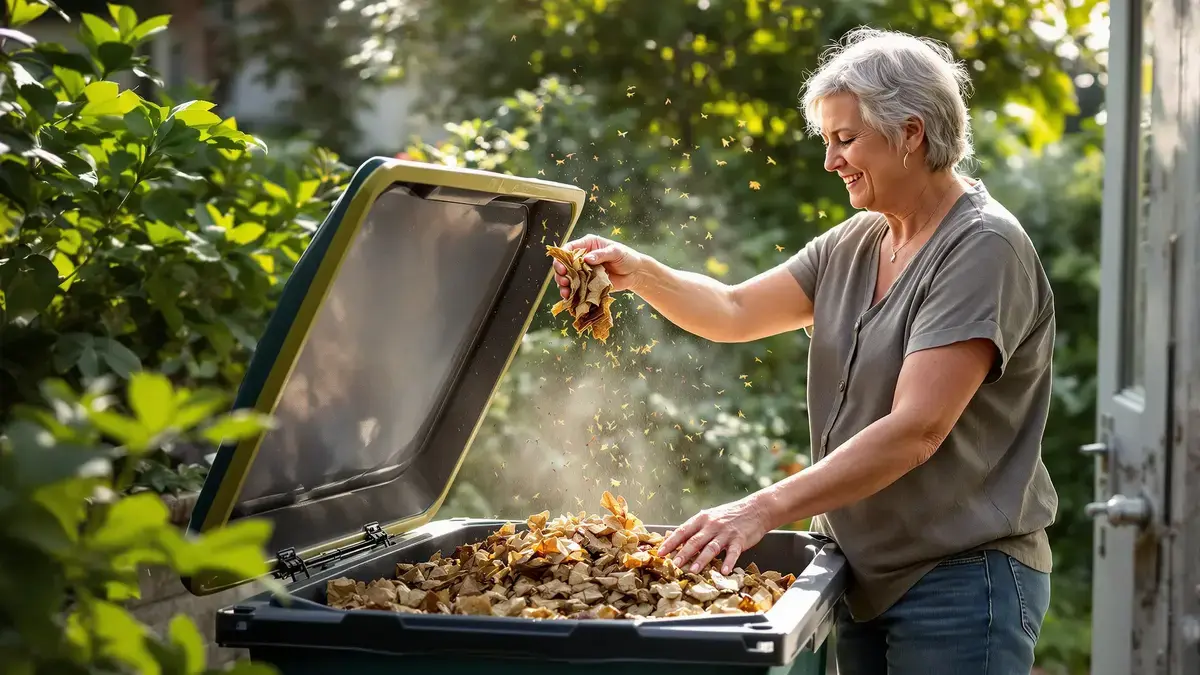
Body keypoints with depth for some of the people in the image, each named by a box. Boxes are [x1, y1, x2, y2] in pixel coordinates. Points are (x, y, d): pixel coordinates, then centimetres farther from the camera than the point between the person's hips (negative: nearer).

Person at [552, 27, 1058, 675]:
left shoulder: (984, 249, -15)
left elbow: (915, 431, -24)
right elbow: (734, 312, 8)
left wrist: (765, 509, -29)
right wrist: (640, 273, -10)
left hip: (960, 578, -7)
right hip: (863, 576, 7)